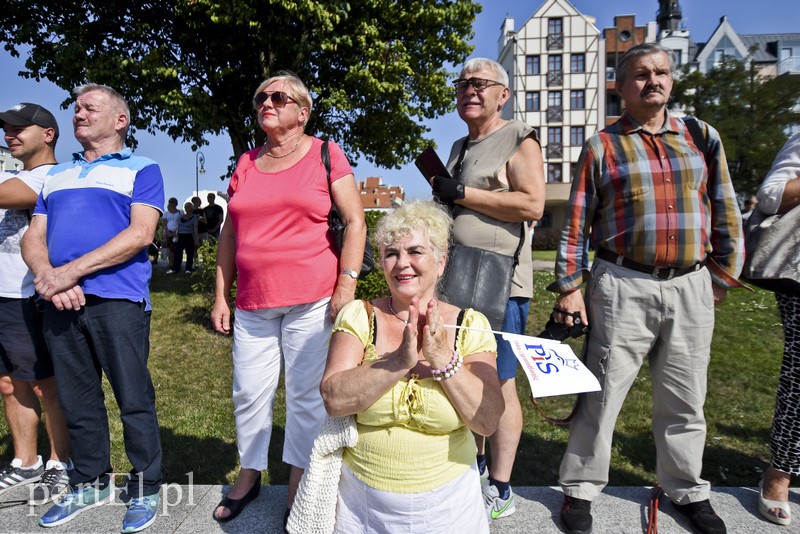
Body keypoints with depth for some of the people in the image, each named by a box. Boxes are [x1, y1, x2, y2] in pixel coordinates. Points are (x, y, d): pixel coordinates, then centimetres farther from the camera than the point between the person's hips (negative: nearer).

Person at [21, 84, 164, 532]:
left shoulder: (141, 170, 5)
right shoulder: (57, 175, 22)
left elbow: (141, 233, -9)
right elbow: (33, 238, 15)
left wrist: (72, 270, -14)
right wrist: (47, 276, -7)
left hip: (118, 300, -5)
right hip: (60, 304, 6)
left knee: (135, 400, -2)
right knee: (78, 401, 13)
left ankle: (145, 490, 12)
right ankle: (91, 484, 28)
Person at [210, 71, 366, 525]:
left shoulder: (325, 155, 1)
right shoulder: (246, 164, 13)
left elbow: (355, 221, -4)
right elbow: (230, 234, 16)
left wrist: (347, 285, -13)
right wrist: (221, 297, 12)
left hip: (311, 300, -4)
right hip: (253, 303, 5)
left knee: (306, 395, 3)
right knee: (249, 392, 13)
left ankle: (298, 488, 22)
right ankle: (249, 475, 35)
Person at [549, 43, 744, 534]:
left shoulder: (702, 137, 11)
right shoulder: (602, 146, 3)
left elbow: (725, 211, 12)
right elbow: (576, 223, 1)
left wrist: (723, 274, 7)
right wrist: (569, 286, -4)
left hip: (691, 288, 3)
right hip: (623, 287, -3)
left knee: (684, 399, 14)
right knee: (603, 393, 2)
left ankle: (687, 490, 33)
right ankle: (581, 490, 19)